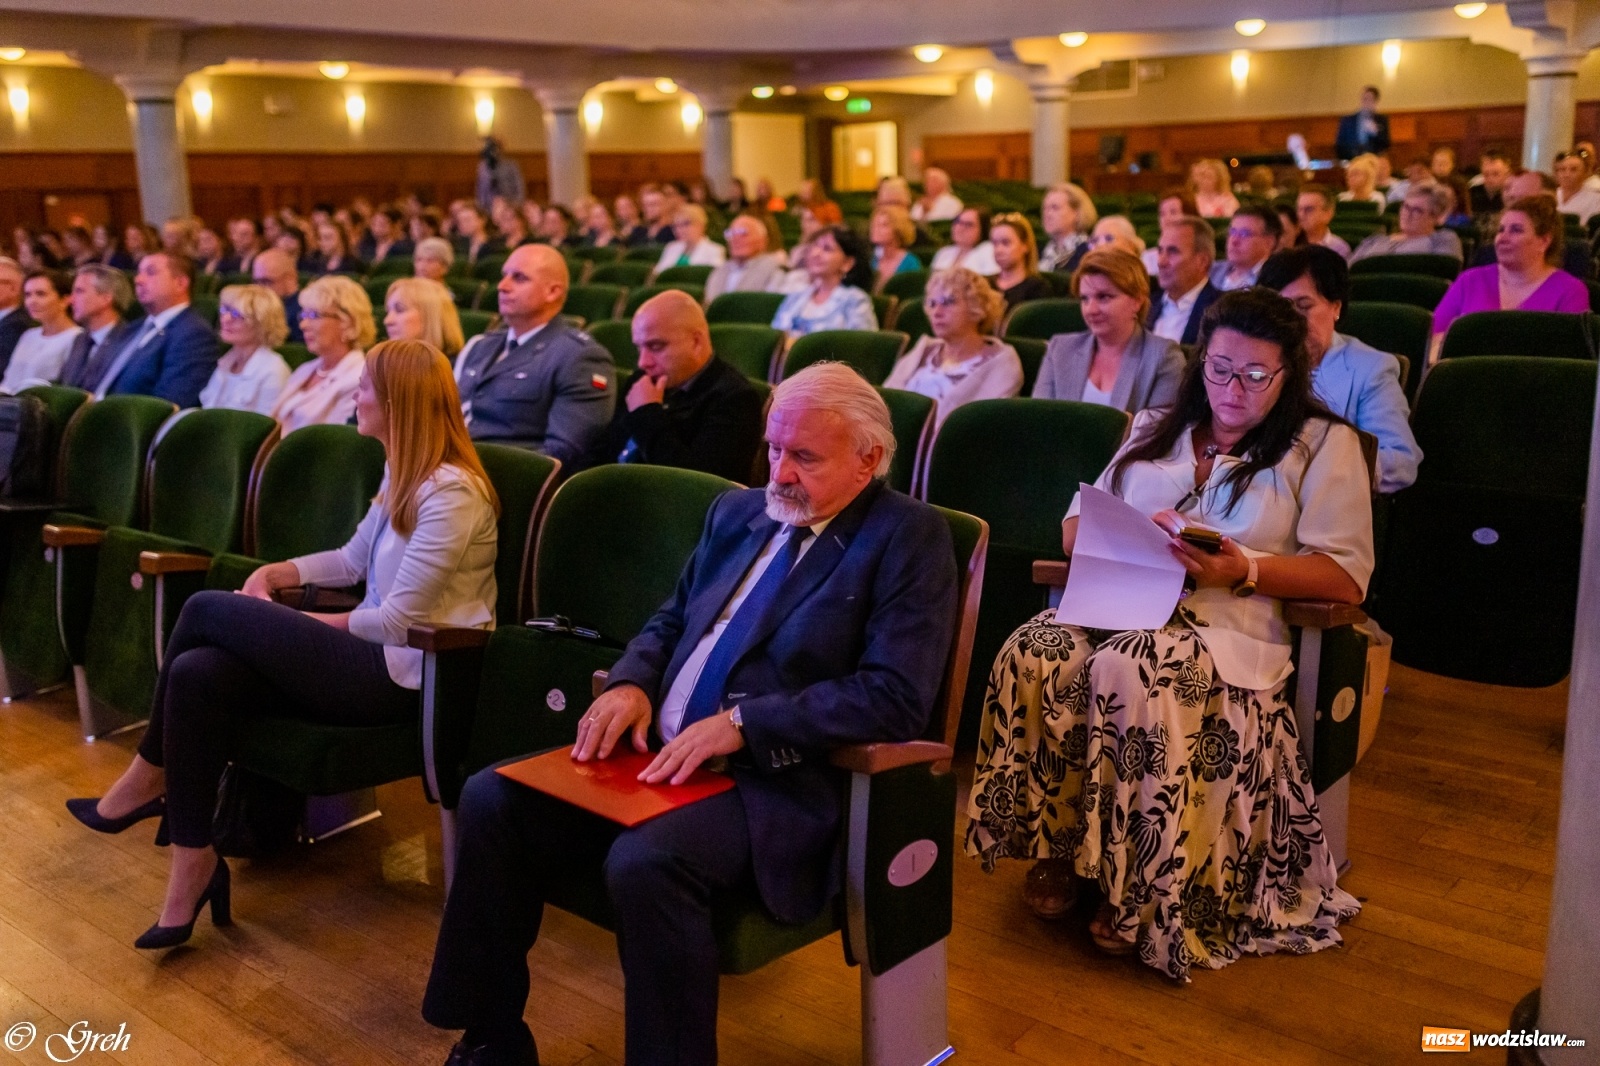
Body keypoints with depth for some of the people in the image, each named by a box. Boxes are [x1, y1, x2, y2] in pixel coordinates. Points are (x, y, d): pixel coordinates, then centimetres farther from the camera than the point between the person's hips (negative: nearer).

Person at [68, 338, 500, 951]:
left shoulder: (451, 492, -17)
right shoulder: (402, 473, 13)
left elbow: (399, 620, -18)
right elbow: (354, 559, 22)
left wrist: (309, 625, -5)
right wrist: (277, 574, 6)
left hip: (404, 677, -9)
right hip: (371, 655, 9)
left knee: (206, 610, -12)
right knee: (197, 674, -14)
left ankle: (148, 780, 9)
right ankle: (193, 867, -5)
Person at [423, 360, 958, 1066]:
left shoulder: (908, 538, -5)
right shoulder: (738, 512, 16)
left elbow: (897, 697, -15)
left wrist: (741, 724, -19)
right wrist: (632, 684, 1)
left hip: (778, 779, -7)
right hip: (660, 753, 7)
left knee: (645, 863, -33)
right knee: (490, 798, -8)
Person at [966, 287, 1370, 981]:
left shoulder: (1323, 444, 11)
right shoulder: (1156, 430, 24)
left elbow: (1346, 577, 0)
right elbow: (1074, 529, 21)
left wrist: (1247, 570, -16)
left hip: (1231, 622, -4)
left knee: (1130, 672, -36)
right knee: (1031, 656, -28)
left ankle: (1139, 888, -19)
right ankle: (1055, 845, -10)